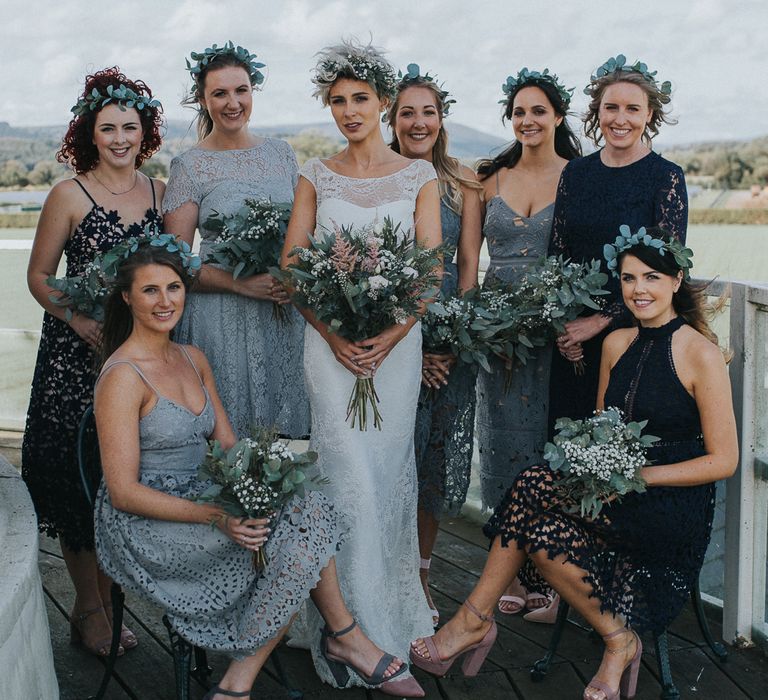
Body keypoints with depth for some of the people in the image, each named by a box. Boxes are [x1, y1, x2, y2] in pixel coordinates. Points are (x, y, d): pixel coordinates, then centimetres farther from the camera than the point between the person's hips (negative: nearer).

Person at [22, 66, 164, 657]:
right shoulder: (69, 195, -4)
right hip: (76, 354, -3)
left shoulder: (159, 192, 7)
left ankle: (107, 602, 23)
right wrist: (80, 319, -17)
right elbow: (40, 277, -2)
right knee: (78, 479, 1)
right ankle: (89, 607, 18)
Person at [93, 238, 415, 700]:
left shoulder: (193, 359, 10)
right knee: (301, 532, -22)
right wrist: (215, 516, -26)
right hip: (144, 525, -7)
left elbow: (230, 448, 11)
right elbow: (124, 492, -17)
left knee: (305, 509, -16)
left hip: (199, 501, 8)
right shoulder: (123, 376, -14)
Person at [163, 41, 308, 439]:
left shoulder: (280, 153, 10)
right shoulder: (189, 166, -2)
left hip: (286, 313, 4)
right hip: (222, 319, -4)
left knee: (285, 438, 7)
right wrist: (240, 283, -17)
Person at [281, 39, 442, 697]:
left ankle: (393, 609, 24)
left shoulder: (419, 176, 4)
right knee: (350, 475, -5)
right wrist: (333, 334, -12)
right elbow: (290, 267, 2)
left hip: (397, 338, 1)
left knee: (389, 468, 6)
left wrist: (391, 336, -13)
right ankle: (368, 639, 4)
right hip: (331, 339, 0)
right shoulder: (315, 176, 6)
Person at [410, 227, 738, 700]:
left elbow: (724, 460, -10)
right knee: (542, 529, -24)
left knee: (534, 488, -24)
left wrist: (639, 475, -17)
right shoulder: (617, 344, 9)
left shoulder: (701, 353, -10)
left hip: (676, 507, -6)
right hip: (621, 499, 6)